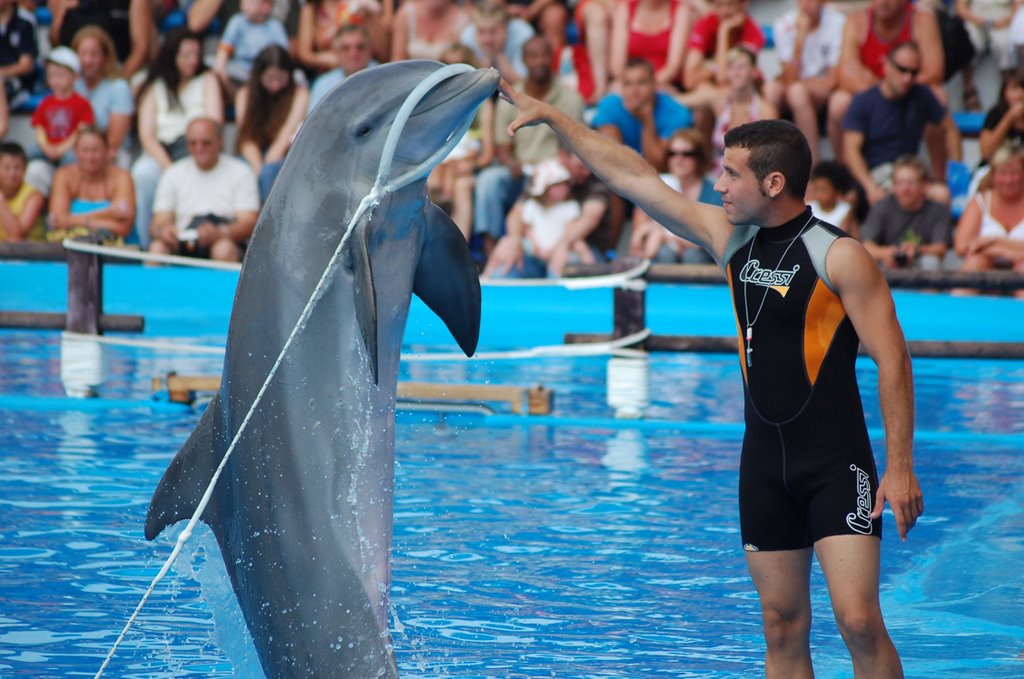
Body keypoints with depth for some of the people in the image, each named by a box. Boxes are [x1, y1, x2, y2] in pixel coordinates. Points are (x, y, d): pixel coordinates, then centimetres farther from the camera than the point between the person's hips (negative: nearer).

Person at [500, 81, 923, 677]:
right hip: (765, 463, 6)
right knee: (783, 627, 5)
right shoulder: (730, 238, 6)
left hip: (836, 465, -6)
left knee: (859, 622, -15)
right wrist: (551, 115, 12)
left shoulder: (840, 257, -11)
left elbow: (893, 361, -11)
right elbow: (634, 177, 11)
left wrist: (900, 469, -16)